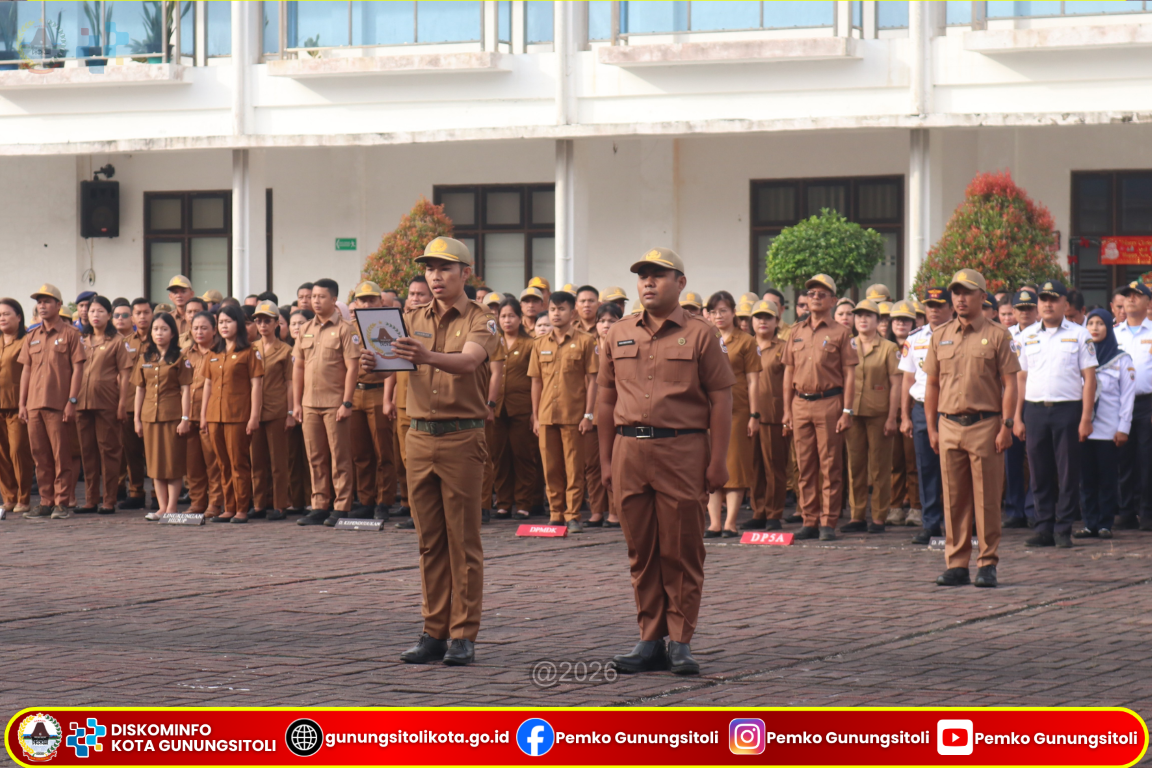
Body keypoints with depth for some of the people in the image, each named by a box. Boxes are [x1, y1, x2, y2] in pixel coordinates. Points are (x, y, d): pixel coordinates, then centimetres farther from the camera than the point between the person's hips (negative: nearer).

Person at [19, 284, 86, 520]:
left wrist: (71, 401, -11)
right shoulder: (31, 337, 14)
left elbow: (78, 369, -4)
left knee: (61, 455, -3)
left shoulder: (69, 334, -1)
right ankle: (46, 501, 13)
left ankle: (62, 502, 2)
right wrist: (22, 403, 8)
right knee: (40, 456, 7)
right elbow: (26, 370, 15)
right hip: (34, 404, 5)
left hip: (58, 404, -5)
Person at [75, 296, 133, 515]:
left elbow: (125, 374, -3)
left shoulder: (116, 342, 0)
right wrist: (72, 399, 5)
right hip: (83, 402, 5)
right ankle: (90, 500, 13)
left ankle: (109, 501, 3)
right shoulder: (82, 340, 12)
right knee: (87, 451, 8)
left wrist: (122, 403, -10)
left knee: (108, 450, -1)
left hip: (107, 403, -5)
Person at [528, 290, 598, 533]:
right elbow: (536, 383, 14)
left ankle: (573, 516, 2)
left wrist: (588, 414, -6)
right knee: (551, 468, 5)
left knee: (574, 468, -2)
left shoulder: (585, 341, 1)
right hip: (546, 415, 4)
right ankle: (556, 514, 12)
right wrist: (535, 417, 8)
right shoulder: (540, 345, 12)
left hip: (573, 415, -4)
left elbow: (592, 380, 0)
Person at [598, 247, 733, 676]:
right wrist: (605, 459, 10)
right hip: (630, 450, 4)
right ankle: (650, 640, 13)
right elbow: (606, 399, 15)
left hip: (682, 451, -4)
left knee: (681, 552, 0)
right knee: (641, 552, 7)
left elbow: (720, 400, -1)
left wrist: (718, 461, -7)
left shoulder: (700, 335, 1)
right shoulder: (618, 336, 12)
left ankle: (680, 641, 6)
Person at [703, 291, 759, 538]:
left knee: (735, 466, -2)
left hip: (737, 411, -4)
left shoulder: (746, 342, 2)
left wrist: (754, 415, -8)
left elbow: (753, 381, -1)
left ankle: (730, 523, 0)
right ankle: (714, 523, 4)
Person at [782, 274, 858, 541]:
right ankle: (809, 521, 10)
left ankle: (829, 522, 0)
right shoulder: (797, 332, 14)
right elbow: (789, 372, 15)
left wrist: (846, 411, -8)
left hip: (829, 403, -4)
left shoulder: (840, 332, 2)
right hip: (801, 403, 4)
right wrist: (787, 410, 9)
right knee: (805, 466, 5)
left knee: (830, 466, -3)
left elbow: (849, 374, -1)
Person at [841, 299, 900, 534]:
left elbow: (895, 384, -2)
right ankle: (857, 516, 9)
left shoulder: (888, 348, 1)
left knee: (880, 468, 0)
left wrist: (892, 418, -9)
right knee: (855, 465, 4)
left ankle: (879, 517, 5)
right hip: (853, 413, 3)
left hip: (879, 414, -3)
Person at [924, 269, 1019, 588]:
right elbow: (932, 385, 15)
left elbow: (1009, 384, -2)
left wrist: (1006, 425, -9)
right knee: (954, 499, 5)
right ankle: (956, 564, 10)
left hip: (985, 424, -4)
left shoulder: (997, 335, 0)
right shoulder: (940, 336, 12)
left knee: (987, 499, -1)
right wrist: (931, 428, 9)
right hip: (949, 426, 4)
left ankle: (987, 564, 4)